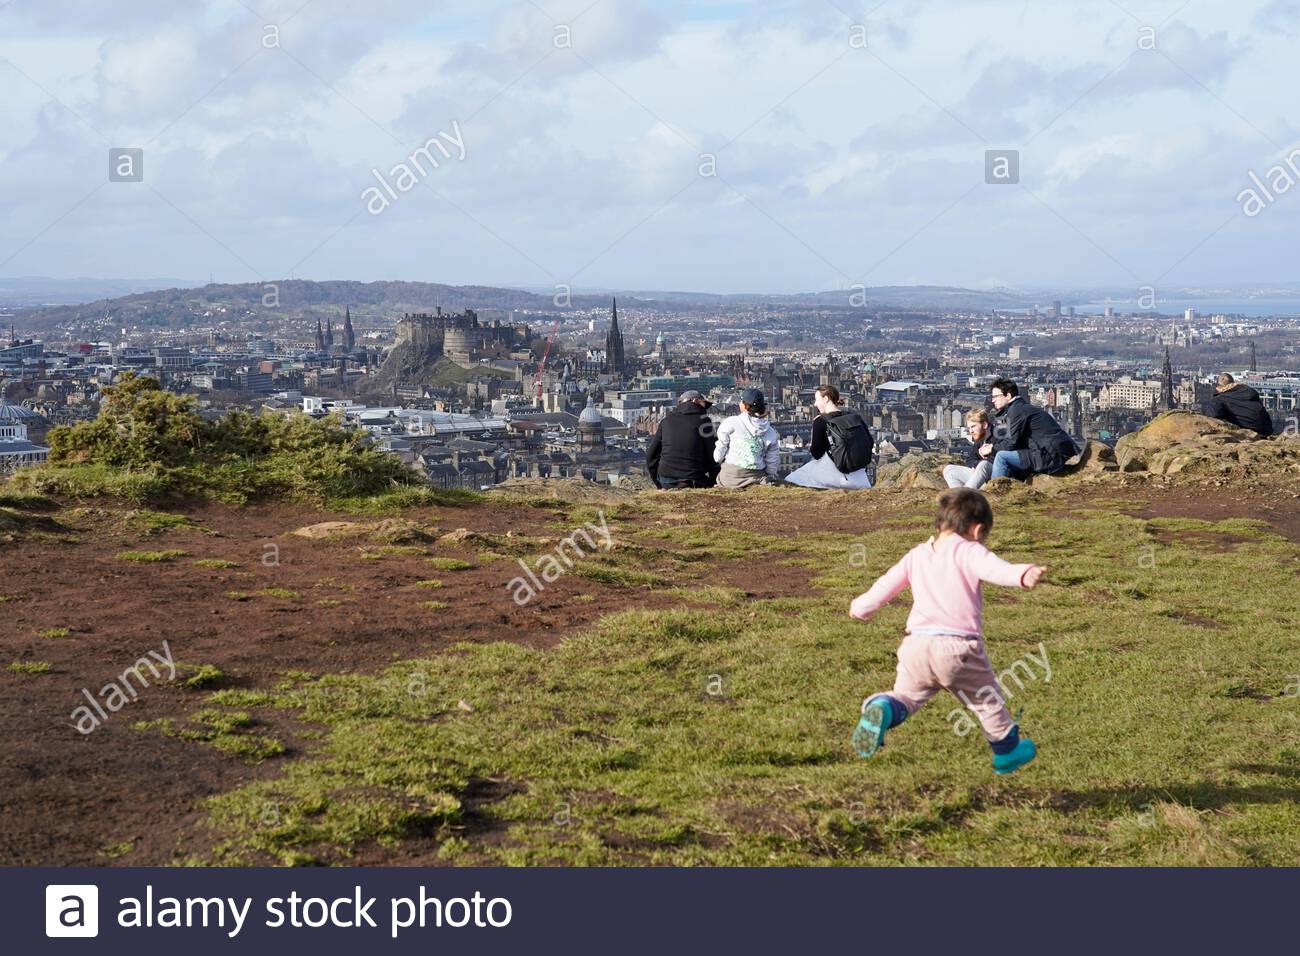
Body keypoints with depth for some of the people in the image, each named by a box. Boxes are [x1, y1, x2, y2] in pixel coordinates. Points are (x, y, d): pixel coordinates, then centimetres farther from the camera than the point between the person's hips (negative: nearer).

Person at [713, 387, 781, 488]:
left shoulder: (731, 423, -6)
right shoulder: (771, 433, 2)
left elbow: (718, 457, -2)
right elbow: (772, 466, 5)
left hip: (729, 479, -2)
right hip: (756, 479, 2)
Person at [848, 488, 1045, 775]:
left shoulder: (916, 555, 16)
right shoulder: (968, 552, -1)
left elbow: (886, 585, 22)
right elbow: (995, 569, -22)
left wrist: (861, 608, 39)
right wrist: (1024, 574, -40)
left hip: (916, 645, 4)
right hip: (958, 647, -3)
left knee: (905, 696, 13)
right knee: (987, 699, 17)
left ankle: (883, 709, -20)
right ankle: (1007, 749, 32)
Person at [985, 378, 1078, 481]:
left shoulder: (1017, 410, -9)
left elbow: (1012, 443, -12)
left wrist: (992, 449, 2)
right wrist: (992, 445, 7)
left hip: (1052, 456, -11)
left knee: (1002, 457, -14)